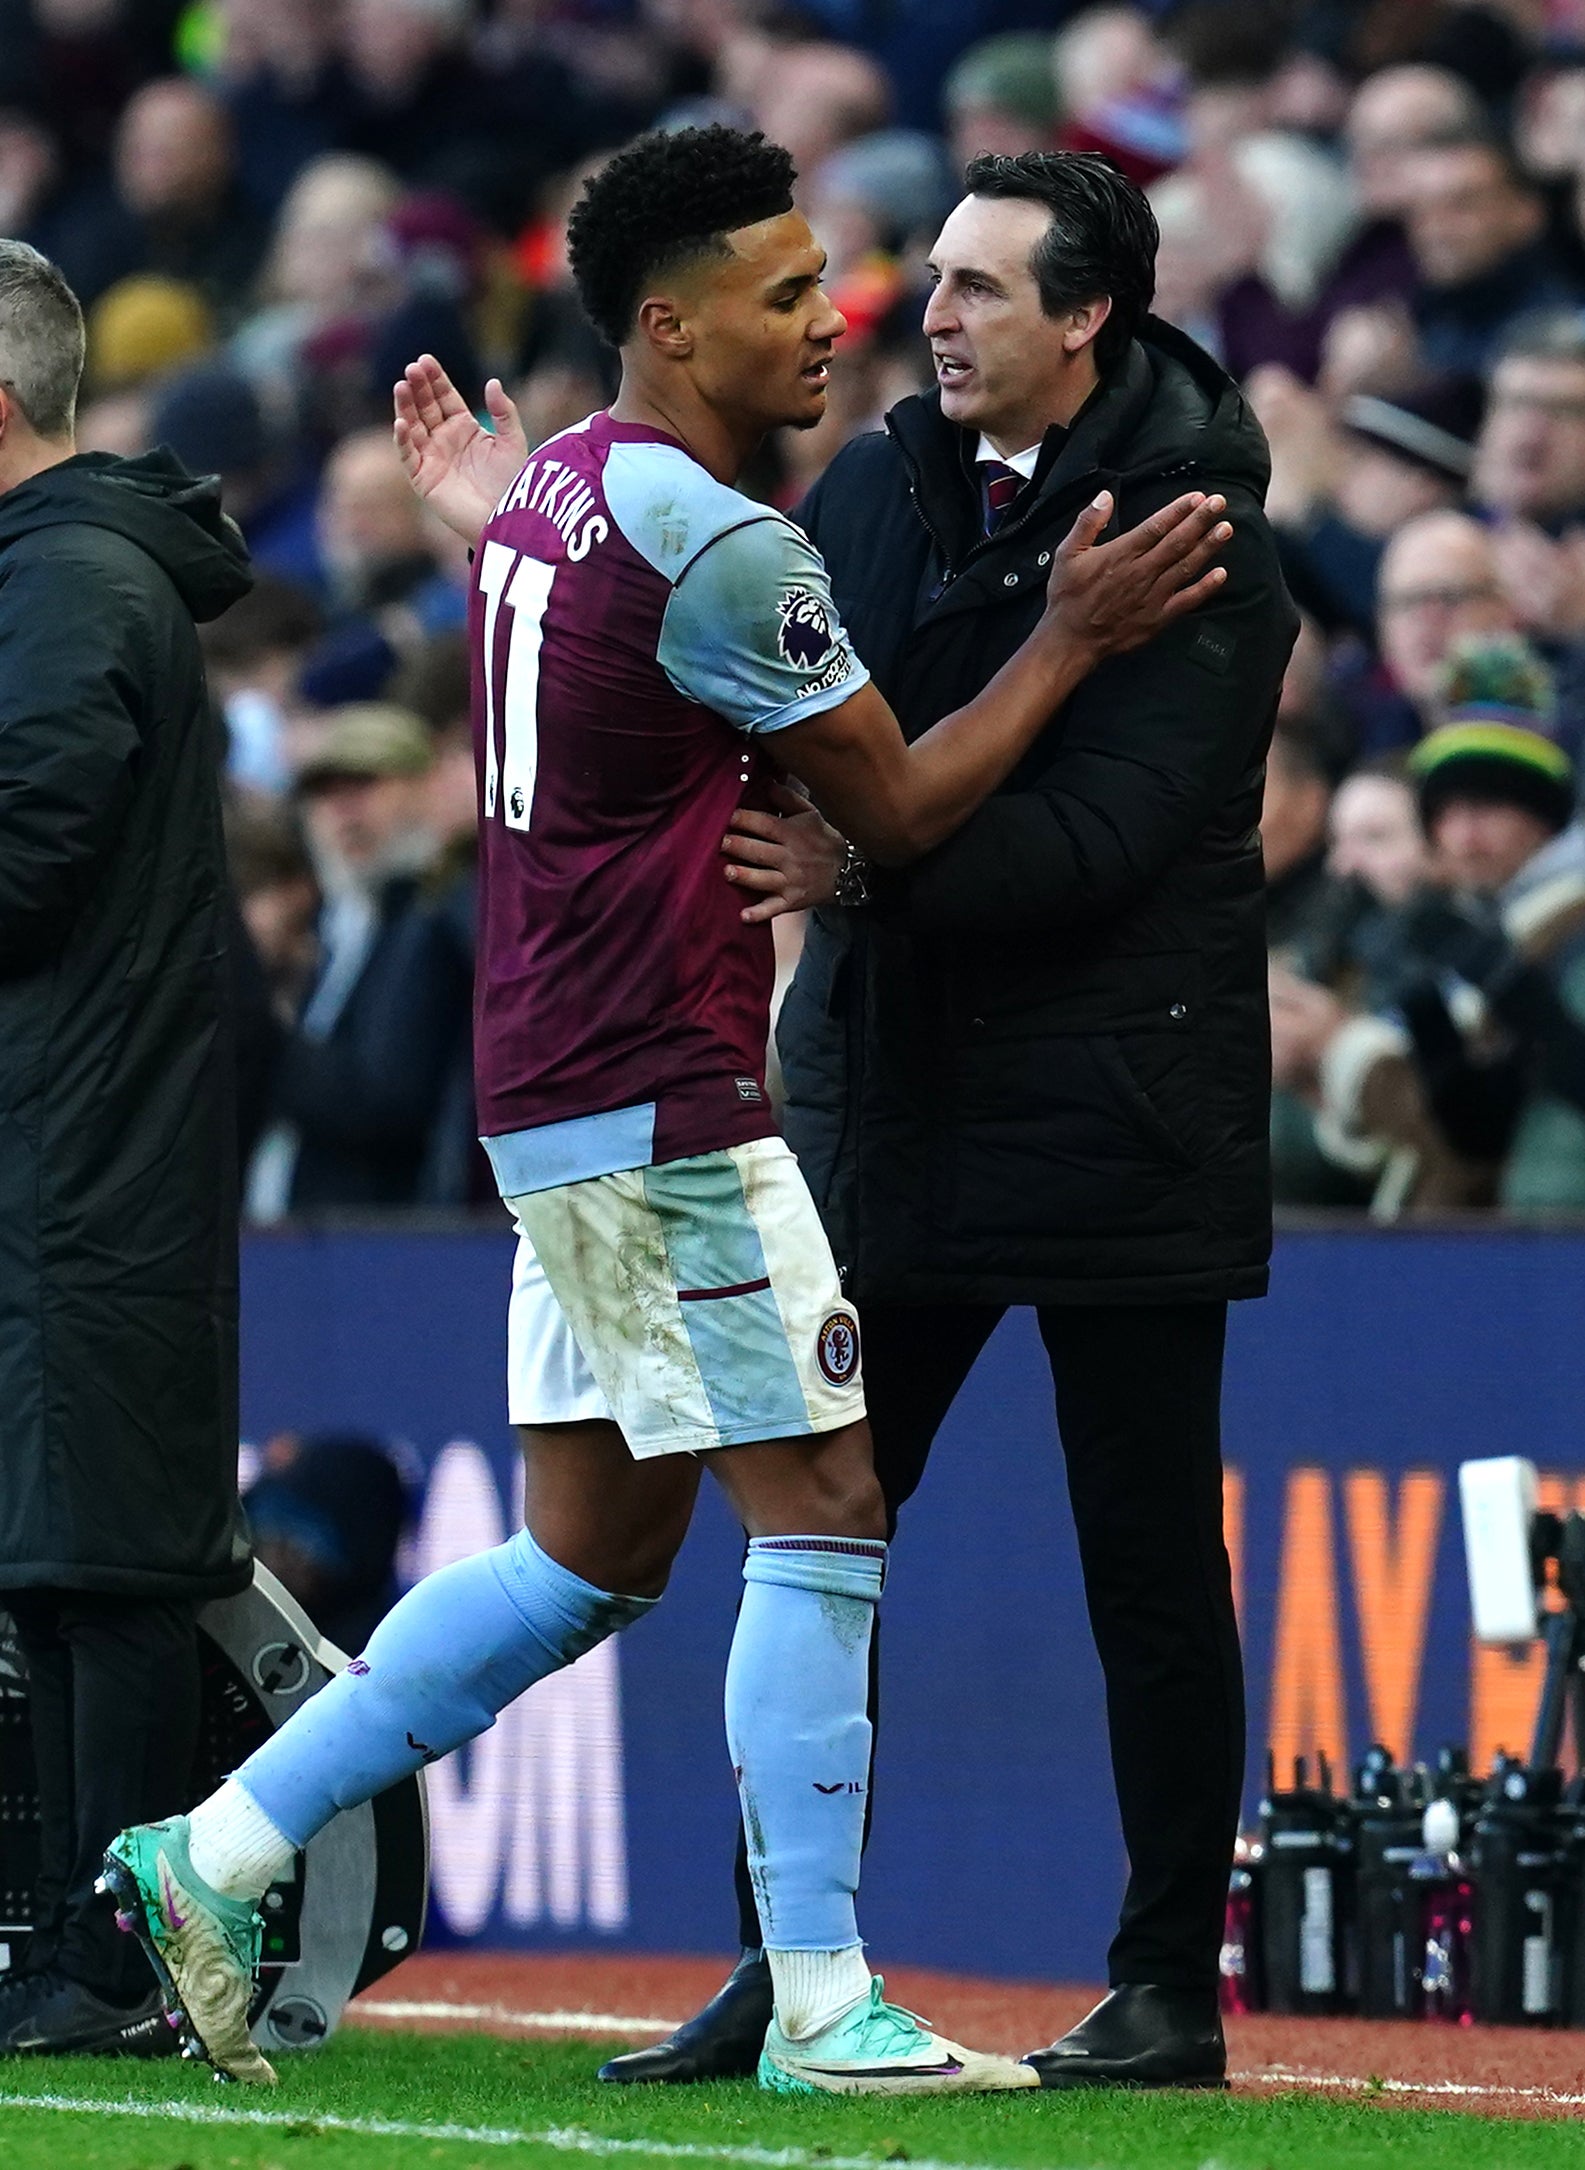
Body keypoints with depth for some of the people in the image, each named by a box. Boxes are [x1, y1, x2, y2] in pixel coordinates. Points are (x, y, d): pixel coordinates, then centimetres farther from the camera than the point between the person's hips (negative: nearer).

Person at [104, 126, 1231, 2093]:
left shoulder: (551, 490, 11)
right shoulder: (720, 545, -17)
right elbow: (899, 810, -10)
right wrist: (1070, 637, -3)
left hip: (558, 1101, 10)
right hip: (663, 1109, -10)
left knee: (588, 1557, 15)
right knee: (821, 1515, -5)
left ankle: (214, 1859, 15)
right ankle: (822, 2011, -6)